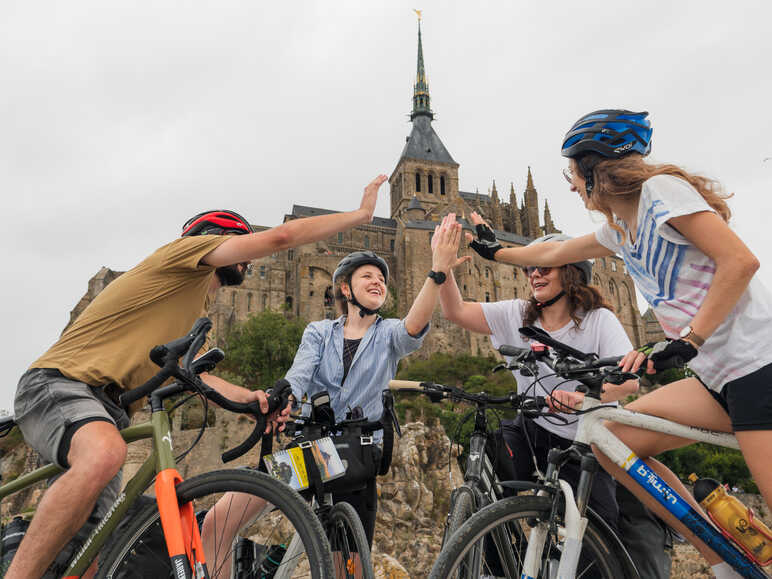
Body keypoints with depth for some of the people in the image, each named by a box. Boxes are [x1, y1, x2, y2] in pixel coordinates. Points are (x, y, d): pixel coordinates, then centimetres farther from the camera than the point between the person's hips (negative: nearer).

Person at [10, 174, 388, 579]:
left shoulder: (197, 305, 24)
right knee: (105, 454, -41)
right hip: (59, 383, -9)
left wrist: (247, 396, -4)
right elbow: (281, 236, -14)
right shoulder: (188, 248, -5)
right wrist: (361, 214, -6)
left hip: (102, 401, 9)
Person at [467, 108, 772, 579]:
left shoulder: (661, 188, -8)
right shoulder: (620, 228, 17)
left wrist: (689, 340, -23)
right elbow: (552, 253, 30)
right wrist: (494, 251, 39)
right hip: (718, 375, 8)